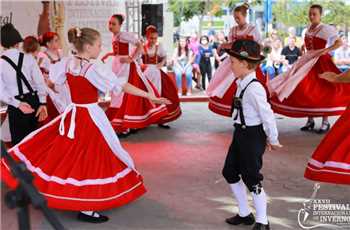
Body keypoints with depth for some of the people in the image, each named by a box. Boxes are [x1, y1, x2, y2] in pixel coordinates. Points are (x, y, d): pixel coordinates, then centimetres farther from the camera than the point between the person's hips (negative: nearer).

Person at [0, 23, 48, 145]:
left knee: (19, 142, 10)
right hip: (33, 101, 2)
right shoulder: (28, 58, -3)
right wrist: (43, 103, -4)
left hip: (15, 107, -2)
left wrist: (18, 104, -12)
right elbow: (40, 82, -6)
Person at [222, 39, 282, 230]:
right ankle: (244, 214, 33)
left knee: (252, 179, 1)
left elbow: (267, 115, -20)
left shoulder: (254, 88, -24)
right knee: (230, 172, 17)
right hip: (241, 134, 10)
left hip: (252, 136, -10)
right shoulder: (243, 84, 5)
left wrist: (272, 140, -8)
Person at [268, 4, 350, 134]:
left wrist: (326, 50, -20)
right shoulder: (309, 29, 10)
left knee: (322, 91, -6)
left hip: (320, 62, -7)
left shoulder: (326, 28, -9)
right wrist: (304, 54, 11)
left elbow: (339, 43, -13)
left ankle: (325, 122, 3)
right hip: (308, 61, 7)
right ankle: (310, 120, 15)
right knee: (307, 91, 5)